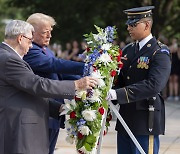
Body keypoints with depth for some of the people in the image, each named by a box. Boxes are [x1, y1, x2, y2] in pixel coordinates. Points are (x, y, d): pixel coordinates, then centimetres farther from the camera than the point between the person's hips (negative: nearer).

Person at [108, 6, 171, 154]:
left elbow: (154, 85, -24)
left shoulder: (160, 53, -10)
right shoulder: (127, 50, 13)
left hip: (145, 121, -7)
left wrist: (118, 94, -28)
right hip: (125, 119, 7)